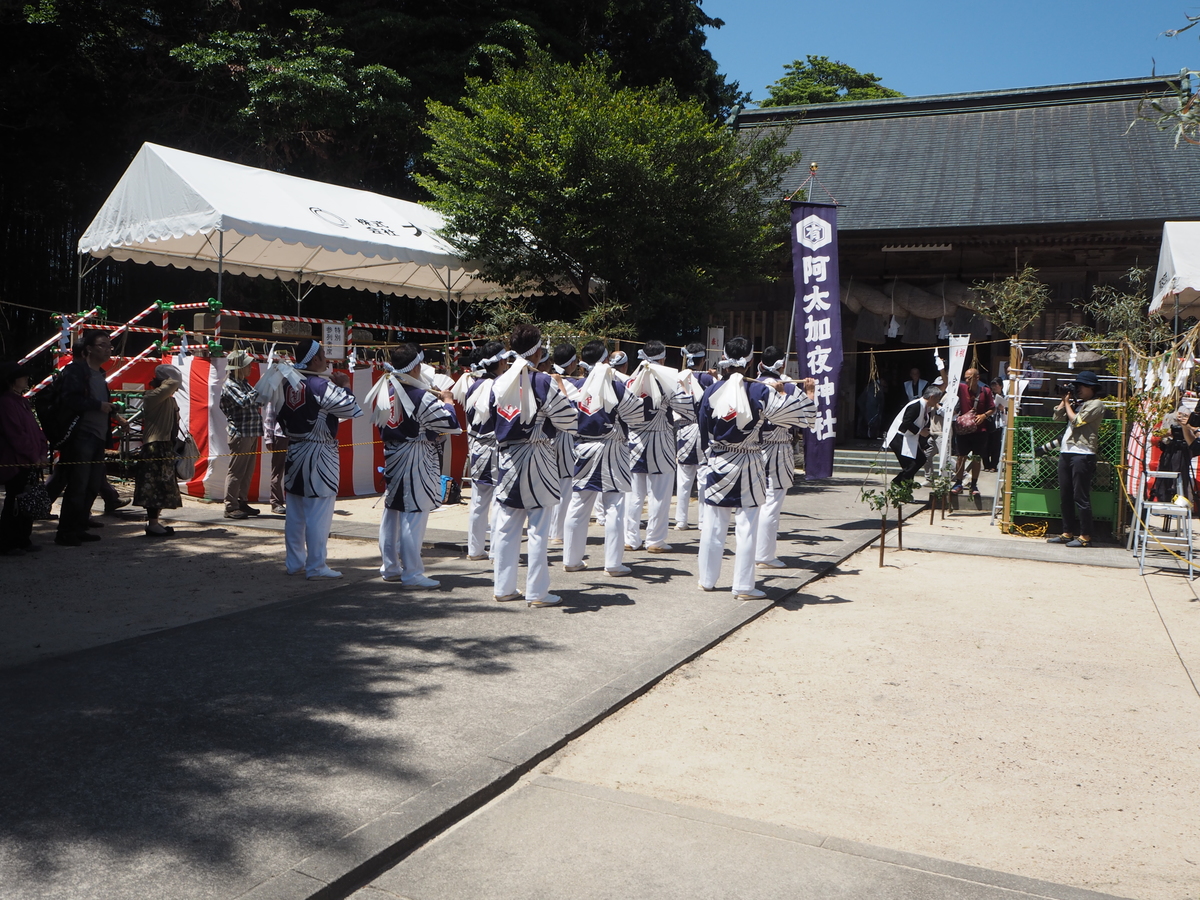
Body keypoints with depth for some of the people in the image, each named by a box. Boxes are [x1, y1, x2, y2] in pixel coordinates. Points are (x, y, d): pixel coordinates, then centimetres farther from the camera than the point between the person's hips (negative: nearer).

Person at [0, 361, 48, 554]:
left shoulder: (21, 401, 17)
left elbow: (35, 429, 16)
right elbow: (16, 435, -16)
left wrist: (42, 452, 4)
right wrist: (33, 456, -14)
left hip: (31, 461, 9)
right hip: (16, 462, -9)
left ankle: (23, 540, 18)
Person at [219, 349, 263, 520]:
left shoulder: (244, 384, 18)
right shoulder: (229, 385, -9)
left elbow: (257, 401, 21)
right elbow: (244, 401, -24)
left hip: (251, 434, 9)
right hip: (240, 433, -9)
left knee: (248, 471, 12)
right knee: (236, 471, -6)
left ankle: (242, 502, 20)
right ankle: (231, 507, -2)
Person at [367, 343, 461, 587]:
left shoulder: (384, 390, 3)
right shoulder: (420, 396, -19)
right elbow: (451, 423, -18)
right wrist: (447, 400, 2)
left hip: (391, 455, 8)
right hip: (415, 460, -8)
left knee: (391, 512, 15)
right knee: (414, 515, -3)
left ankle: (390, 567, 24)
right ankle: (412, 573, 1)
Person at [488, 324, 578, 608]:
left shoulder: (499, 382, 5)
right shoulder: (543, 382, -12)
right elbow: (567, 420, -11)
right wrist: (561, 389, 3)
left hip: (508, 459, 5)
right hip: (537, 461, -5)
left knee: (505, 528, 10)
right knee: (538, 529, 1)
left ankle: (504, 587, 17)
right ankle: (537, 592, 5)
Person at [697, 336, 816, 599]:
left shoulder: (711, 392, -2)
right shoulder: (758, 392, -11)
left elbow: (704, 433, 5)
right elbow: (796, 412, -9)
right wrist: (810, 392, 10)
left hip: (718, 465, 3)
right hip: (748, 468, -3)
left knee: (713, 525, 12)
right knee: (747, 527, 3)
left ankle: (707, 579, 21)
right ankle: (743, 586, 7)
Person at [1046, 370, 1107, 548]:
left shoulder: (1096, 404, -4)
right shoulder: (1076, 402, 21)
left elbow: (1077, 420, -13)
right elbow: (1057, 417, 17)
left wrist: (1068, 403, 0)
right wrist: (1064, 399, 9)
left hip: (1082, 455, -9)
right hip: (1066, 453, 9)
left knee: (1081, 497, -6)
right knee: (1065, 496, 11)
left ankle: (1085, 536, -1)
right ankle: (1068, 533, 18)